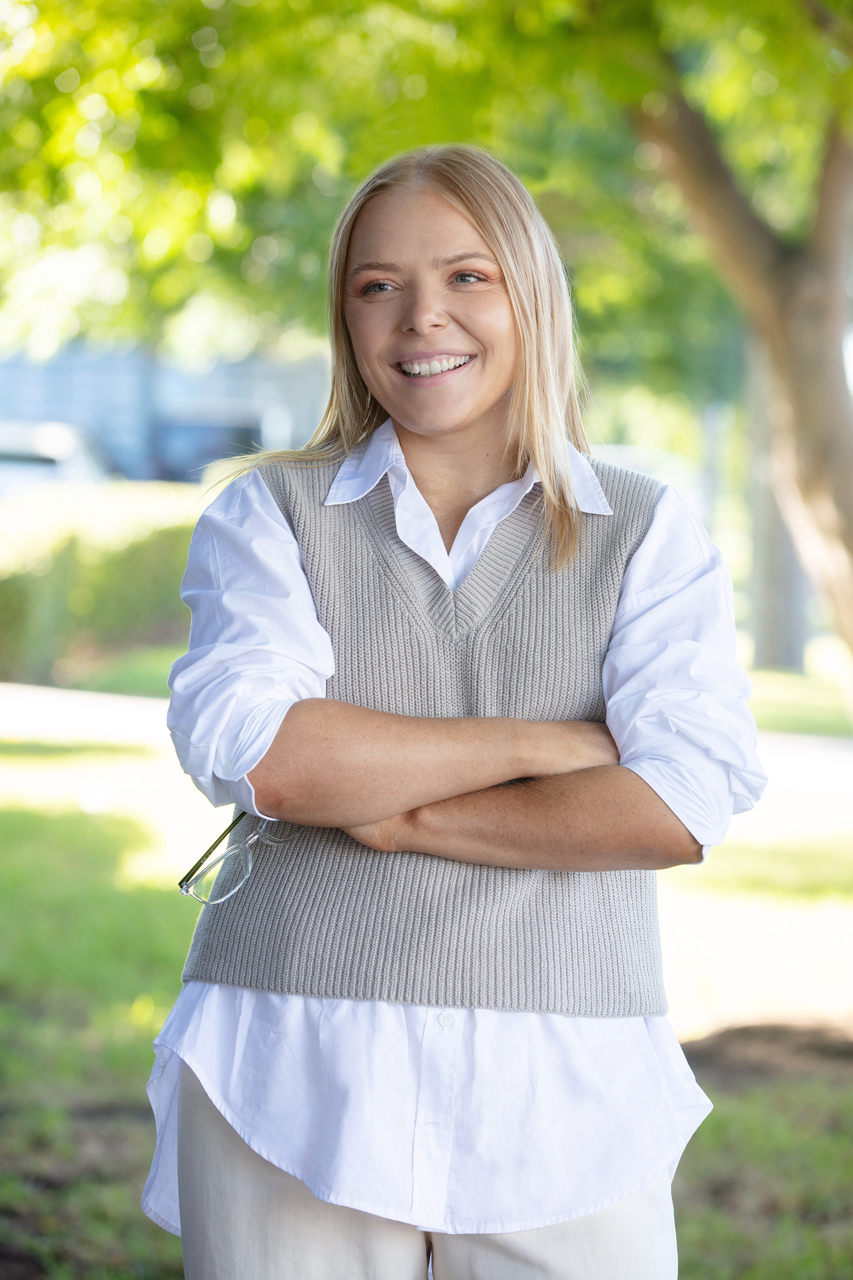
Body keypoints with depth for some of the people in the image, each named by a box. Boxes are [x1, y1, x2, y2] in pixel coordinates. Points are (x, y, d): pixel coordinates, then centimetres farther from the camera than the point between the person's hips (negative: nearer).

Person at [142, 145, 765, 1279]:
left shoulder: (650, 535, 7)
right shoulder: (269, 514, 8)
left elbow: (687, 802, -7)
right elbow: (249, 750, -9)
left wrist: (401, 815, -9)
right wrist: (537, 742, -8)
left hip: (563, 1099, 0)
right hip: (291, 1086, 0)